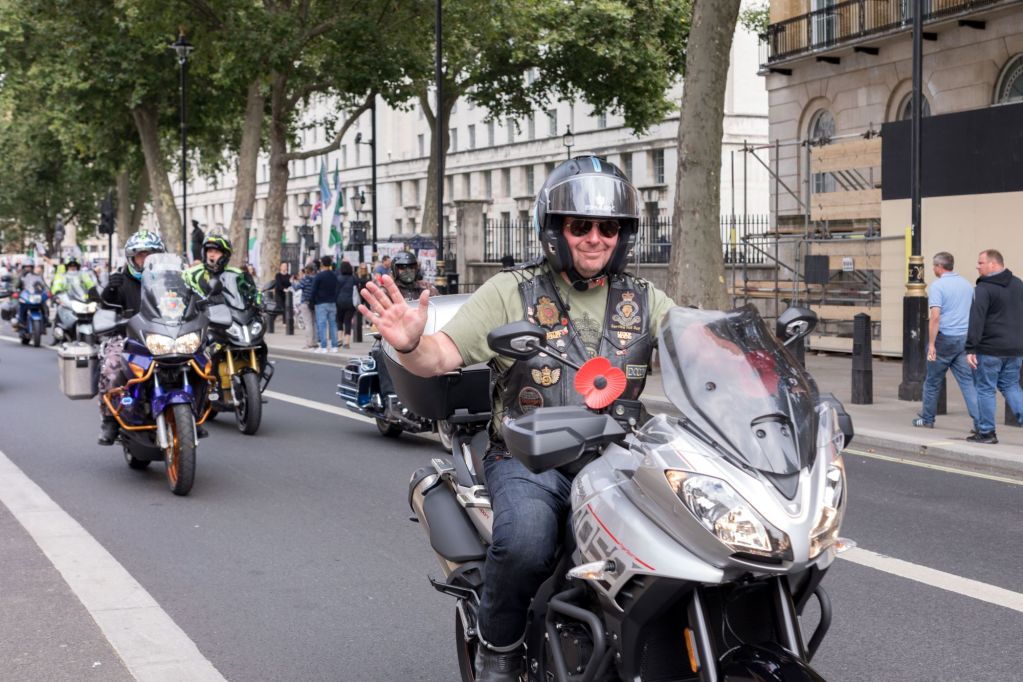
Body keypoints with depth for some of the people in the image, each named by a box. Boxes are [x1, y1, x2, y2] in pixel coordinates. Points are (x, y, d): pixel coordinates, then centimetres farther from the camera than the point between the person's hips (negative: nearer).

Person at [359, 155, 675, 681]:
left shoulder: (645, 302, 13)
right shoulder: (512, 292, 2)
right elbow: (440, 357, -7)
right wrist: (409, 344, -29)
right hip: (528, 459, -3)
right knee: (524, 543, -33)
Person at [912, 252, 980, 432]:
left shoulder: (937, 286, -10)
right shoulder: (967, 285, 10)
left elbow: (935, 317, -19)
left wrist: (932, 344, -18)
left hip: (944, 338, -5)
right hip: (965, 339, 5)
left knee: (933, 381, 11)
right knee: (968, 381, 2)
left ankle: (927, 419, 22)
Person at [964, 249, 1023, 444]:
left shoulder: (984, 288, -13)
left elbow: (976, 320, -19)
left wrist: (971, 349, -19)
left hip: (990, 349, -7)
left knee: (985, 389, 4)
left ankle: (986, 432, 8)